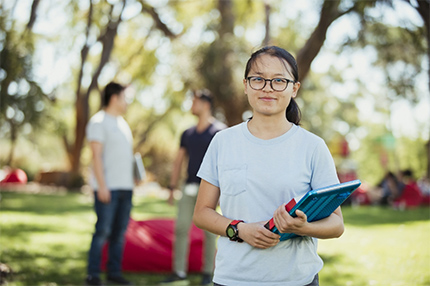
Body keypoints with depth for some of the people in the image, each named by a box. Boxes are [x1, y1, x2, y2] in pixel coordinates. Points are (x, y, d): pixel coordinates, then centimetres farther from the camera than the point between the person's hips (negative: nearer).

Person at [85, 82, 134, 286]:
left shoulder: (122, 123, 19)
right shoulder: (99, 122, -6)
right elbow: (96, 155, -12)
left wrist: (132, 180, 16)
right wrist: (102, 185, -18)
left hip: (125, 186, 8)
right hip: (108, 187, -8)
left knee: (119, 232, 8)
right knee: (103, 231, -8)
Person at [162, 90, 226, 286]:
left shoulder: (220, 131, -3)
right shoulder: (188, 133, 14)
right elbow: (178, 161, 17)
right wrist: (172, 188, 11)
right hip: (190, 187, 5)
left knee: (209, 230, 1)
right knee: (181, 227, -2)